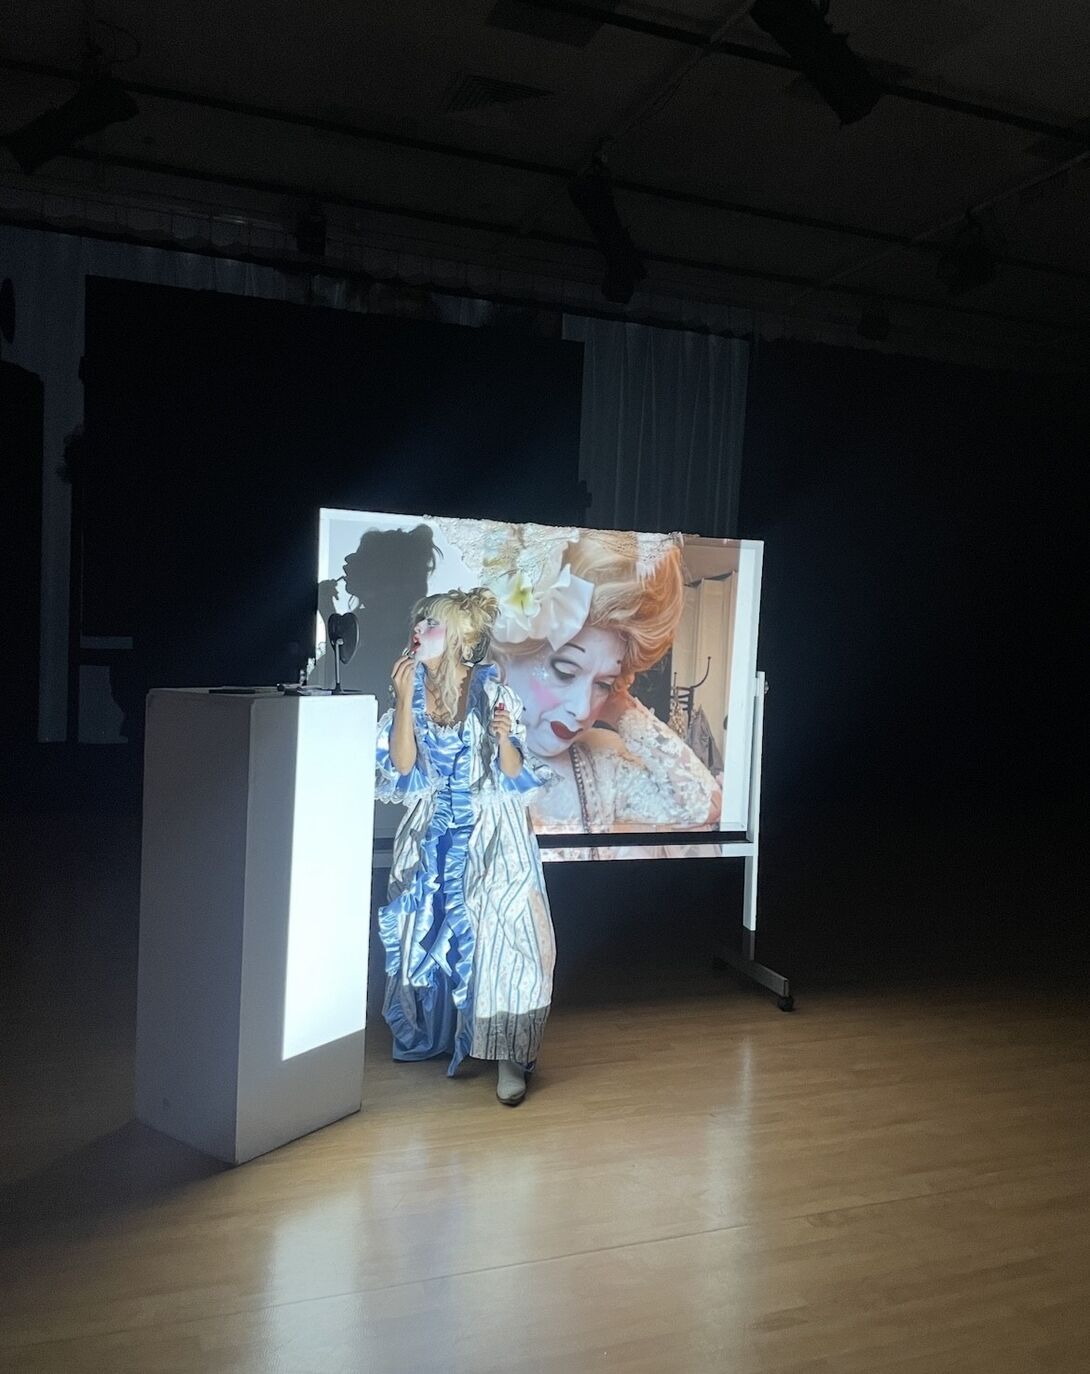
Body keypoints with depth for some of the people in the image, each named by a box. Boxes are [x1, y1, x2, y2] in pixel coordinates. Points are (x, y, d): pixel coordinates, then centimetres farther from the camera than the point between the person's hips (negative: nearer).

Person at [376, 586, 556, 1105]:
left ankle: (507, 1057, -1)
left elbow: (515, 776, -9)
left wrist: (504, 737, -28)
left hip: (490, 833, -4)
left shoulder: (492, 690, -12)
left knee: (498, 935, -11)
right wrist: (405, 698, -16)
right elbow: (402, 765, -9)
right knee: (428, 933, 10)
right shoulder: (412, 686, -1)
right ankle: (433, 1034, 31)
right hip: (433, 833, 4)